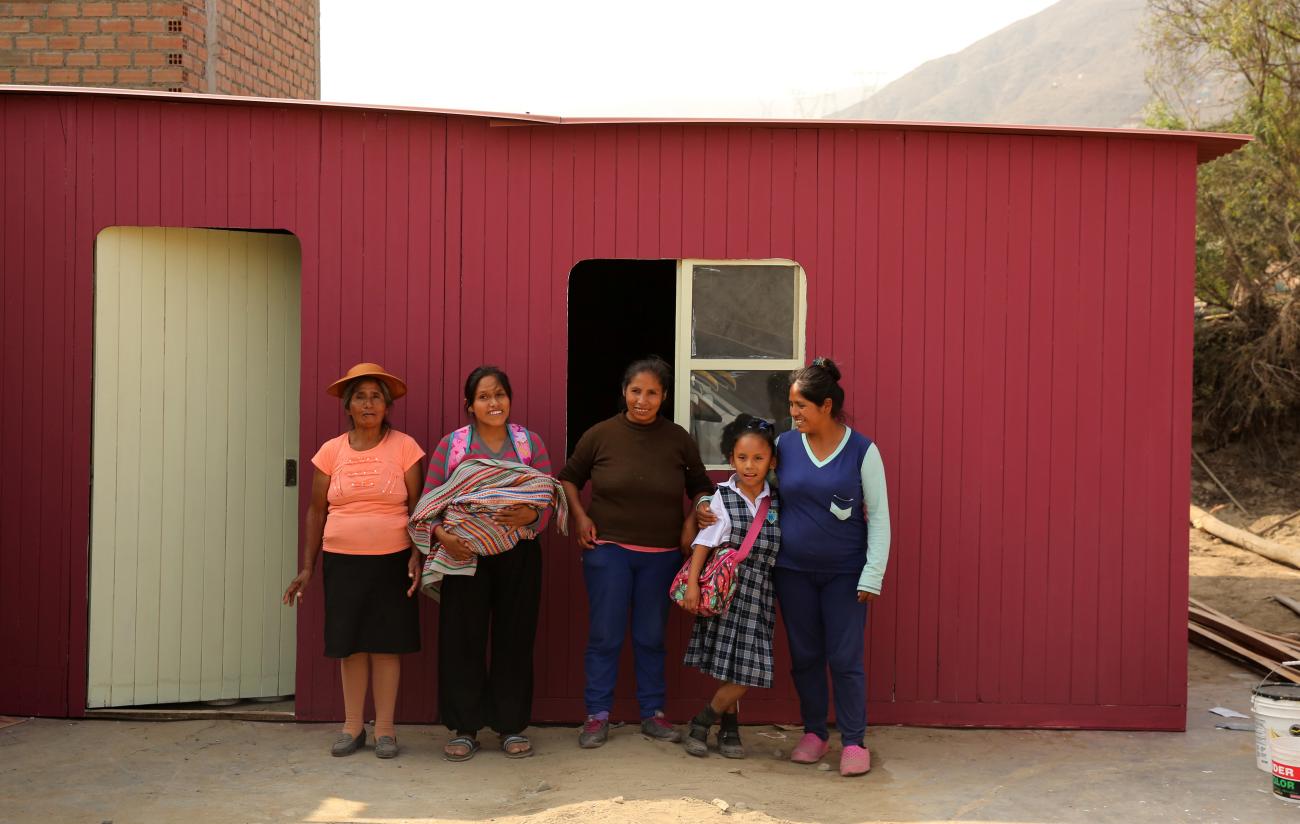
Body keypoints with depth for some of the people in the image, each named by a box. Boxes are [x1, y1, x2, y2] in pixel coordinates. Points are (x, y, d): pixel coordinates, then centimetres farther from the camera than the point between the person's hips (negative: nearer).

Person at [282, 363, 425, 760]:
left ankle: (384, 728, 10)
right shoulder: (331, 451, 5)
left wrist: (417, 554, -9)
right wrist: (307, 567, 7)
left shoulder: (404, 447, -1)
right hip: (342, 561, 2)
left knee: (386, 643, 1)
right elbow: (316, 511, 9)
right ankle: (352, 726, 16)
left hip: (392, 561, -2)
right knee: (351, 643, 6)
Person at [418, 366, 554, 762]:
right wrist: (441, 534, -16)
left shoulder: (530, 442, 6)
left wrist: (529, 516, -20)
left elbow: (549, 500, 1)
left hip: (518, 555, 1)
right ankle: (464, 729, 11)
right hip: (465, 554, 0)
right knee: (462, 638, 0)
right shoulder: (451, 445, 5)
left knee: (514, 637, 4)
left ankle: (511, 726, 16)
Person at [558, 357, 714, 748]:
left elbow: (701, 486, 14)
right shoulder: (600, 435, -2)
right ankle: (597, 715, 11)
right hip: (608, 548, -1)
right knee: (604, 635, 1)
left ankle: (652, 712, 21)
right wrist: (580, 516, -1)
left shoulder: (678, 439, 1)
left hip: (661, 554, 1)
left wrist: (693, 519, -2)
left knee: (652, 636, 10)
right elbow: (568, 477, 11)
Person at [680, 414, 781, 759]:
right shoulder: (723, 498, -4)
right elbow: (703, 542, -4)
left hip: (758, 595, 3)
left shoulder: (776, 503, 5)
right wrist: (692, 584, -10)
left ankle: (703, 721, 17)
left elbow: (781, 548, 12)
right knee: (729, 665, 0)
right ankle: (728, 727, 19)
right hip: (725, 592, -3)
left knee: (746, 669, -1)